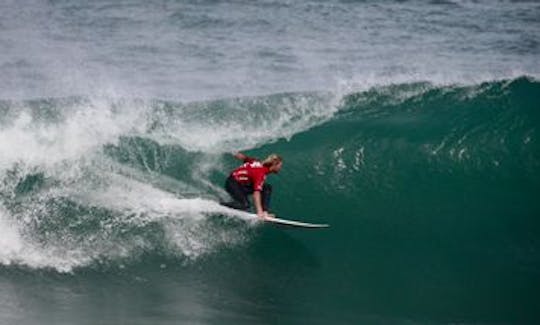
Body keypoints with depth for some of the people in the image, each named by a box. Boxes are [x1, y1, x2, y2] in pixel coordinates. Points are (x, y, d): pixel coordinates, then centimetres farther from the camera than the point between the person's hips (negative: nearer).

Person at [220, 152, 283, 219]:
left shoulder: (261, 163, -4)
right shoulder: (261, 173, -29)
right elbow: (256, 193, -39)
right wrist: (259, 211, -45)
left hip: (244, 184, 9)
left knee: (267, 188, -5)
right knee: (245, 205, -28)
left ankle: (265, 212, -8)